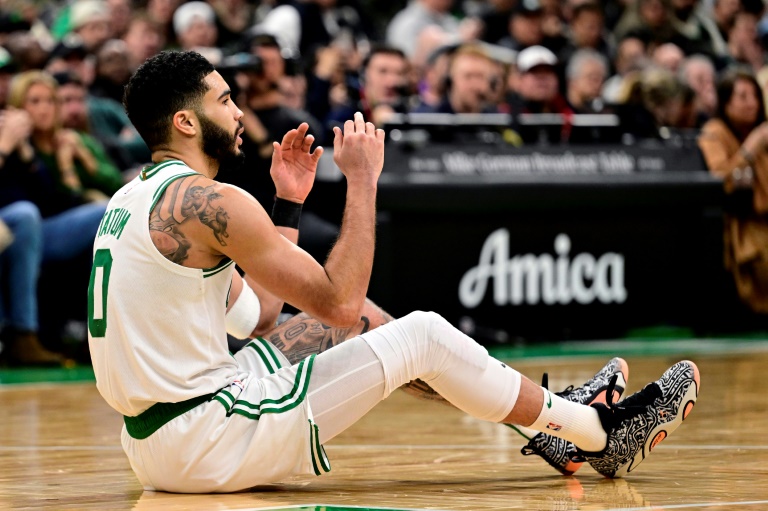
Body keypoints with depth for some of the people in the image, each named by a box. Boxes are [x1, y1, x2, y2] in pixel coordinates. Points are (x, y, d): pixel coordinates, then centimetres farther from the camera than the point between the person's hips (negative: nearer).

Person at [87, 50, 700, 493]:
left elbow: (260, 311, 20)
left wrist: (288, 200, 21)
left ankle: (545, 412, 28)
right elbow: (339, 300, -14)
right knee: (424, 336, -1)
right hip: (205, 443, -9)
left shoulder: (134, 198, 14)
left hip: (152, 440, 9)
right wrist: (363, 178, -6)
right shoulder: (208, 202, -16)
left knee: (340, 317, 23)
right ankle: (603, 434, 14)